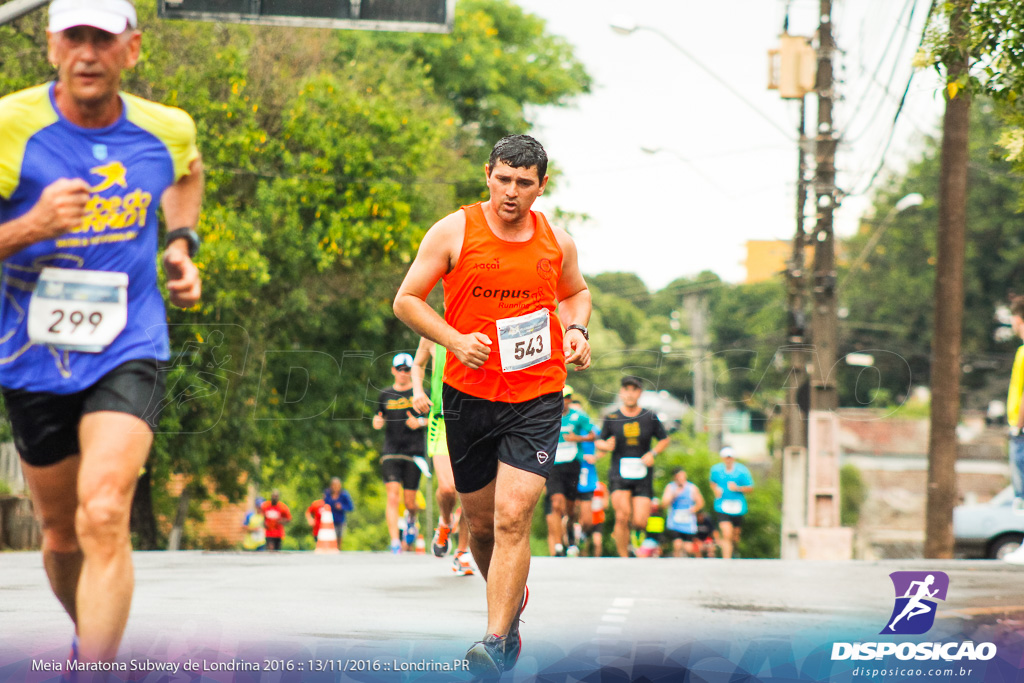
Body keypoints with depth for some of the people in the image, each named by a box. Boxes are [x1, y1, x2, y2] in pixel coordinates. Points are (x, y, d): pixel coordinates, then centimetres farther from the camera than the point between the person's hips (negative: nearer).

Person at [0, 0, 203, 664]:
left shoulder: (167, 130, -1)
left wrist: (182, 243, 10)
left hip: (128, 352, 0)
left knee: (104, 517, -23)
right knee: (62, 532, 16)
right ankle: (90, 637, 46)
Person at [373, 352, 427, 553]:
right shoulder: (386, 394, 12)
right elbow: (380, 421, 21)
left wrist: (421, 422, -10)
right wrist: (377, 422, -2)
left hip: (414, 452, -1)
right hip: (390, 452, 1)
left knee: (410, 502, 1)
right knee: (393, 496, -14)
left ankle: (411, 521, 37)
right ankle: (395, 541, -15)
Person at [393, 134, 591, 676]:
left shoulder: (557, 242, 3)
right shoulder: (454, 232, -4)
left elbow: (575, 292, 23)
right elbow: (406, 300, -1)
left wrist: (576, 330, 2)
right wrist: (455, 340, -16)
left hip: (536, 399, -1)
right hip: (468, 394, 1)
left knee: (512, 517, -16)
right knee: (480, 522, 12)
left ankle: (497, 642, -16)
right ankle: (512, 599, 42)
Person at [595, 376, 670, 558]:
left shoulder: (650, 417, 4)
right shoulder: (611, 418, 4)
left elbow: (664, 440, 14)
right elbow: (599, 443, 12)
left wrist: (653, 454, -4)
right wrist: (606, 446, -11)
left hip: (643, 475, 1)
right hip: (619, 473, -1)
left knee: (640, 522, -7)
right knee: (622, 516, -19)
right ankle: (624, 558, -6)